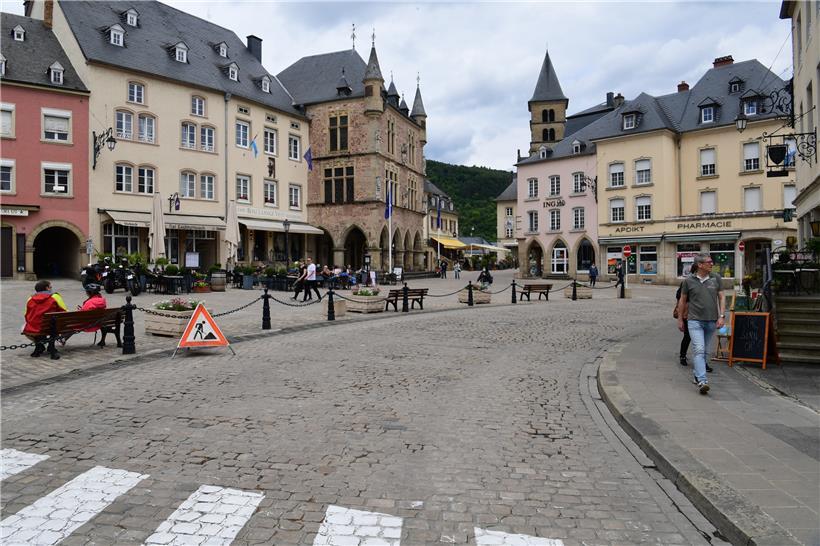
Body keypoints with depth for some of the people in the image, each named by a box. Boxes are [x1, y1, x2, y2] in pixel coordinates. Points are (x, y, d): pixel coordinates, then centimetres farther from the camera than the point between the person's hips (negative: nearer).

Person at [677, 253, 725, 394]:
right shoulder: (689, 281, -2)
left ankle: (697, 376, 29)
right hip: (695, 320, -3)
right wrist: (680, 319, 10)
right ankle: (702, 381, -20)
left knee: (704, 351, 13)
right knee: (699, 350, -13)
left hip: (711, 321, 3)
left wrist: (722, 316, -4)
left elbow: (721, 298, 7)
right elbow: (682, 300, 7)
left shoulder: (716, 278, 4)